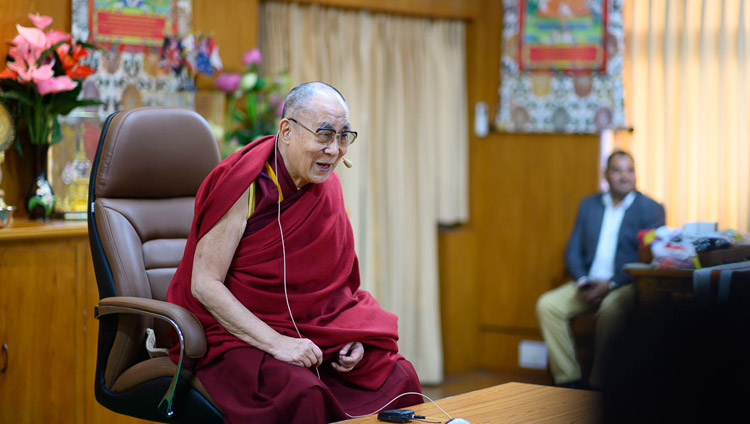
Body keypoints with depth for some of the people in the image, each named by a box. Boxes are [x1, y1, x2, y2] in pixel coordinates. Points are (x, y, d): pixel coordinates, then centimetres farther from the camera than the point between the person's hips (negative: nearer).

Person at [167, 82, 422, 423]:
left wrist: (351, 339, -7)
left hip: (309, 330, 6)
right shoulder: (245, 186, -16)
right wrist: (276, 343, -25)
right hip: (236, 335, -6)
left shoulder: (326, 187, 5)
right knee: (300, 393, -35)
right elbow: (204, 285, -18)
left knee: (397, 378, -15)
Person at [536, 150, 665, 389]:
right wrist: (582, 282, -8)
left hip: (626, 285, -5)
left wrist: (610, 284, -18)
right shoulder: (589, 205, 16)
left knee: (610, 309, -37)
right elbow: (573, 250, 12)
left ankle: (598, 384, -26)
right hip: (589, 282, 5)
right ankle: (569, 380, -18)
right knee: (547, 305, -19)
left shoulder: (650, 209, 2)